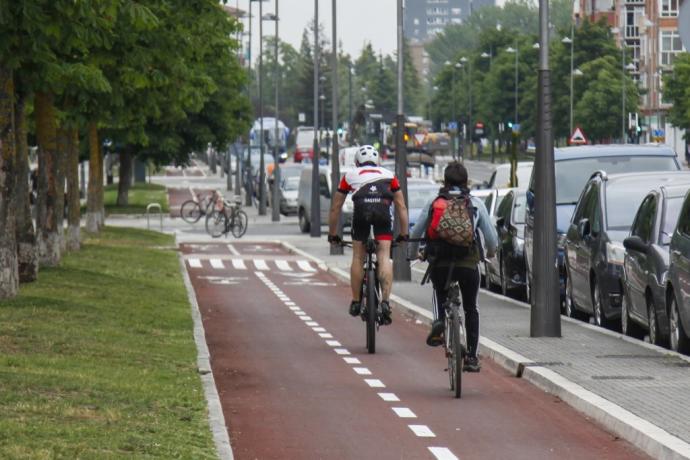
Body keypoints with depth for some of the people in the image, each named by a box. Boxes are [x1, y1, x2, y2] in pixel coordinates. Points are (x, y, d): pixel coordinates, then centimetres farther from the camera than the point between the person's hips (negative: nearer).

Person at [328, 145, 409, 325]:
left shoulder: (350, 175, 31)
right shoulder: (388, 175, 32)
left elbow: (335, 208, 34)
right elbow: (401, 206, 28)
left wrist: (332, 234, 43)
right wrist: (404, 234, 32)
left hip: (361, 211, 0)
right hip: (383, 211, 0)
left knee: (358, 257, 14)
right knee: (384, 257, 1)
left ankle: (356, 302, 19)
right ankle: (385, 301, -14)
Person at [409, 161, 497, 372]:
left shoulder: (433, 203, 10)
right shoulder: (476, 204, 8)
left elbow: (415, 233, 14)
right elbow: (491, 236, 7)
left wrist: (413, 253, 34)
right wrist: (491, 252, 30)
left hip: (439, 263, 1)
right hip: (468, 263, -1)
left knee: (439, 292, 32)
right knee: (471, 309, 17)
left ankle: (439, 320, 2)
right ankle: (472, 357, 12)